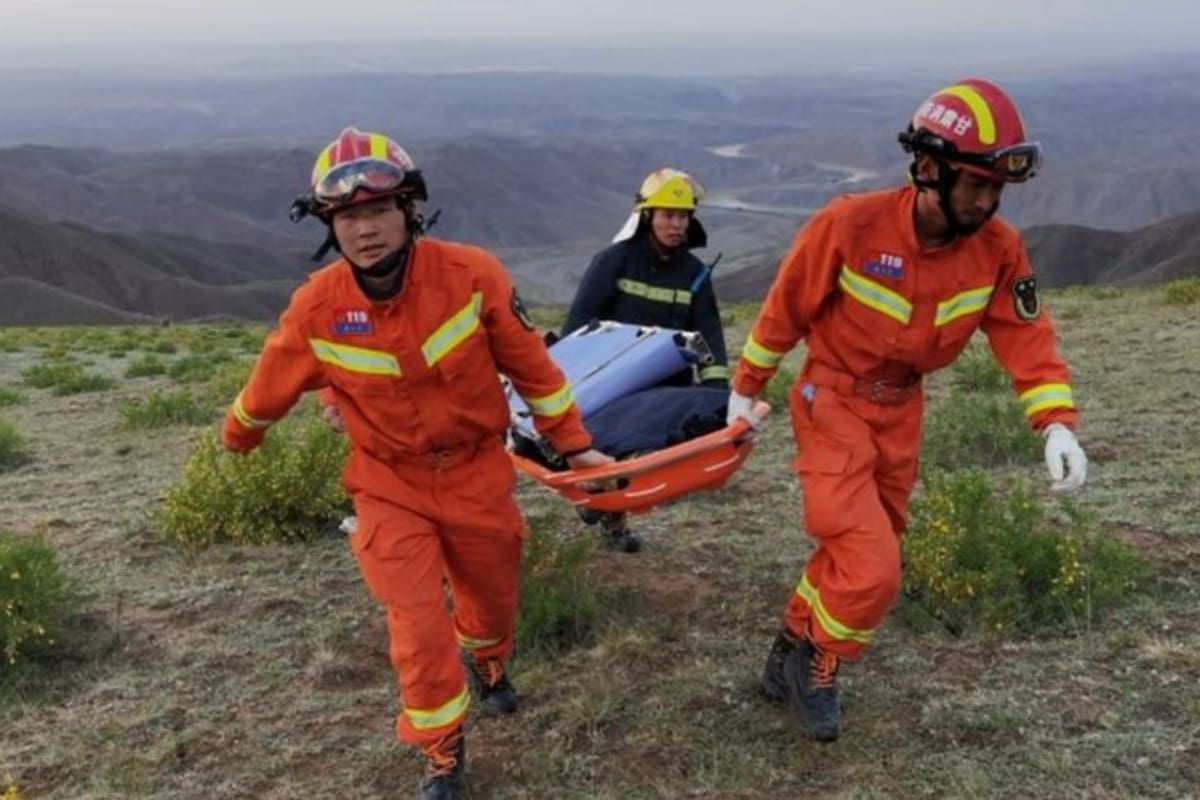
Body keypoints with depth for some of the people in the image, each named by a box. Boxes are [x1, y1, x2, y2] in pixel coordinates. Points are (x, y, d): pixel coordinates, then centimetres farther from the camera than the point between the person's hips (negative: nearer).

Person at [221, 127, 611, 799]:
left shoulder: (471, 275, -21)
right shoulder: (316, 309, -18)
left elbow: (530, 364, -8)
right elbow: (270, 389, 2)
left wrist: (572, 441, 0)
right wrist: (237, 437, 19)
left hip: (476, 471, 1)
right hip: (391, 485, -1)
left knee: (494, 597, 20)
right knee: (419, 629, -3)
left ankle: (486, 662, 57)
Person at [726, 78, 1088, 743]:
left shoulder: (997, 249, -12)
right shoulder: (849, 225, -24)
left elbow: (1026, 336, -6)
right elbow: (785, 308, -12)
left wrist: (1057, 422, -20)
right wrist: (746, 389, -1)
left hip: (901, 411, 5)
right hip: (832, 402, -5)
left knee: (852, 553, 16)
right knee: (871, 568, -13)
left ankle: (792, 655, 38)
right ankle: (817, 665, 14)